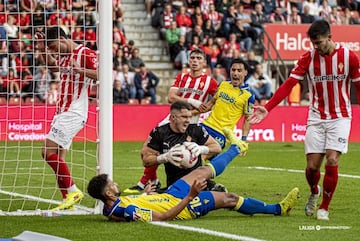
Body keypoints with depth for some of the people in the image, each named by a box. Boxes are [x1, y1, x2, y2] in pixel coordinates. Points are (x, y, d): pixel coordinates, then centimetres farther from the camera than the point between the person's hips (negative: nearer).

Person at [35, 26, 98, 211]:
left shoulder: (85, 54, -12)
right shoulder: (65, 56, 16)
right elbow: (52, 66, 39)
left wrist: (79, 70, -37)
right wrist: (43, 50, 25)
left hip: (73, 113, -10)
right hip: (62, 112, 10)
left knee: (49, 152, -16)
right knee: (58, 159, 5)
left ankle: (73, 191, -9)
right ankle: (67, 201, 7)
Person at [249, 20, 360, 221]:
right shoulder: (308, 58, -4)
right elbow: (288, 85, -8)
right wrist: (267, 108, -17)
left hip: (340, 117, -2)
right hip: (316, 118, 2)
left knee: (332, 161, -14)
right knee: (312, 165, -3)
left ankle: (324, 207, 2)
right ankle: (314, 192, 31)